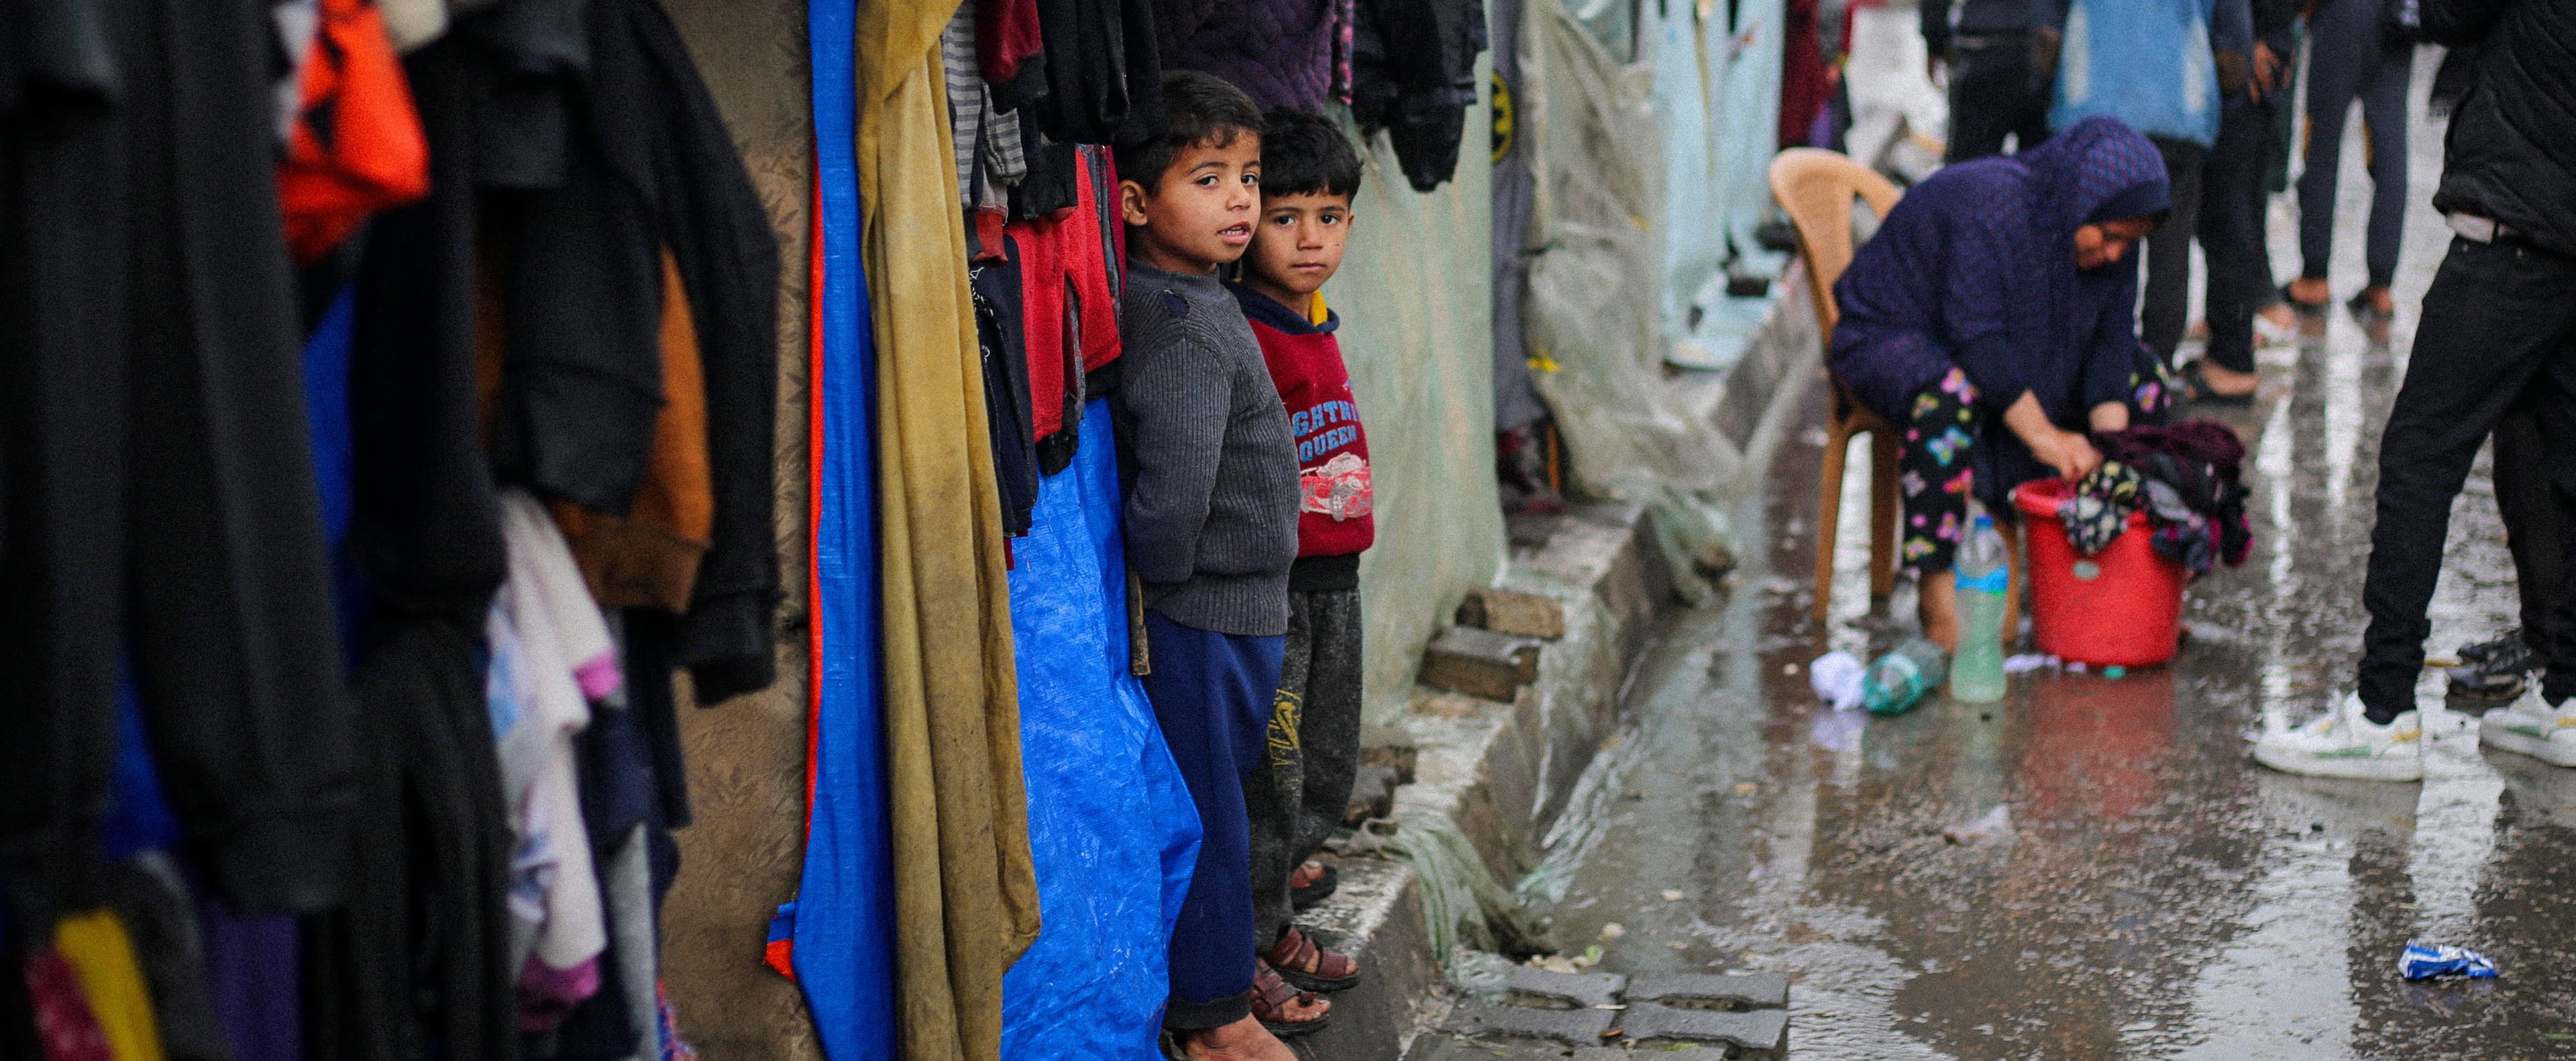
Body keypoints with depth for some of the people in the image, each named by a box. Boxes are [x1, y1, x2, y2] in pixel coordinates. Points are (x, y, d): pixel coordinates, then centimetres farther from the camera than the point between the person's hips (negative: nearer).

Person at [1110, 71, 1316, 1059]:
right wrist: (1161, 579, -16)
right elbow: (1173, 486, -31)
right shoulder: (1185, 329, -22)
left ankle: (1222, 971, 35)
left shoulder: (1205, 308, 10)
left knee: (1218, 800, 21)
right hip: (1206, 615, -10)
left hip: (1238, 608, 10)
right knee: (1208, 808, 2)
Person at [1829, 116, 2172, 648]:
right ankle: (1938, 595, -37)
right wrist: (2042, 434, -38)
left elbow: (2111, 340, -7)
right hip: (1893, 338, -8)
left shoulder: (2107, 233, -8)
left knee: (2144, 383, -2)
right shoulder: (1988, 206, -31)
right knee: (1950, 396, -40)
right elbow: (1977, 338, -35)